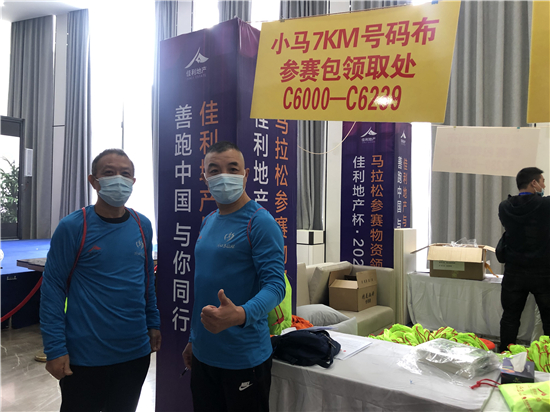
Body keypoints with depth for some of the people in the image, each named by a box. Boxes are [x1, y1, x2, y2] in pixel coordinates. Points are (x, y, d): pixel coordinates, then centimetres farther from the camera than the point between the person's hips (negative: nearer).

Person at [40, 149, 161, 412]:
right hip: (84, 356, -4)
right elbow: (53, 289, -11)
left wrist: (153, 323, 9)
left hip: (136, 352, 5)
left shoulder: (143, 226, 2)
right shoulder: (72, 227, -12)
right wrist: (55, 349, -13)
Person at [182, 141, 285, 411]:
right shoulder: (208, 222, 8)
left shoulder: (260, 222, -15)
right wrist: (194, 339, 17)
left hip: (243, 358, -7)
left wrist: (240, 315, -40)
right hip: (203, 354, 7)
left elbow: (275, 285, -22)